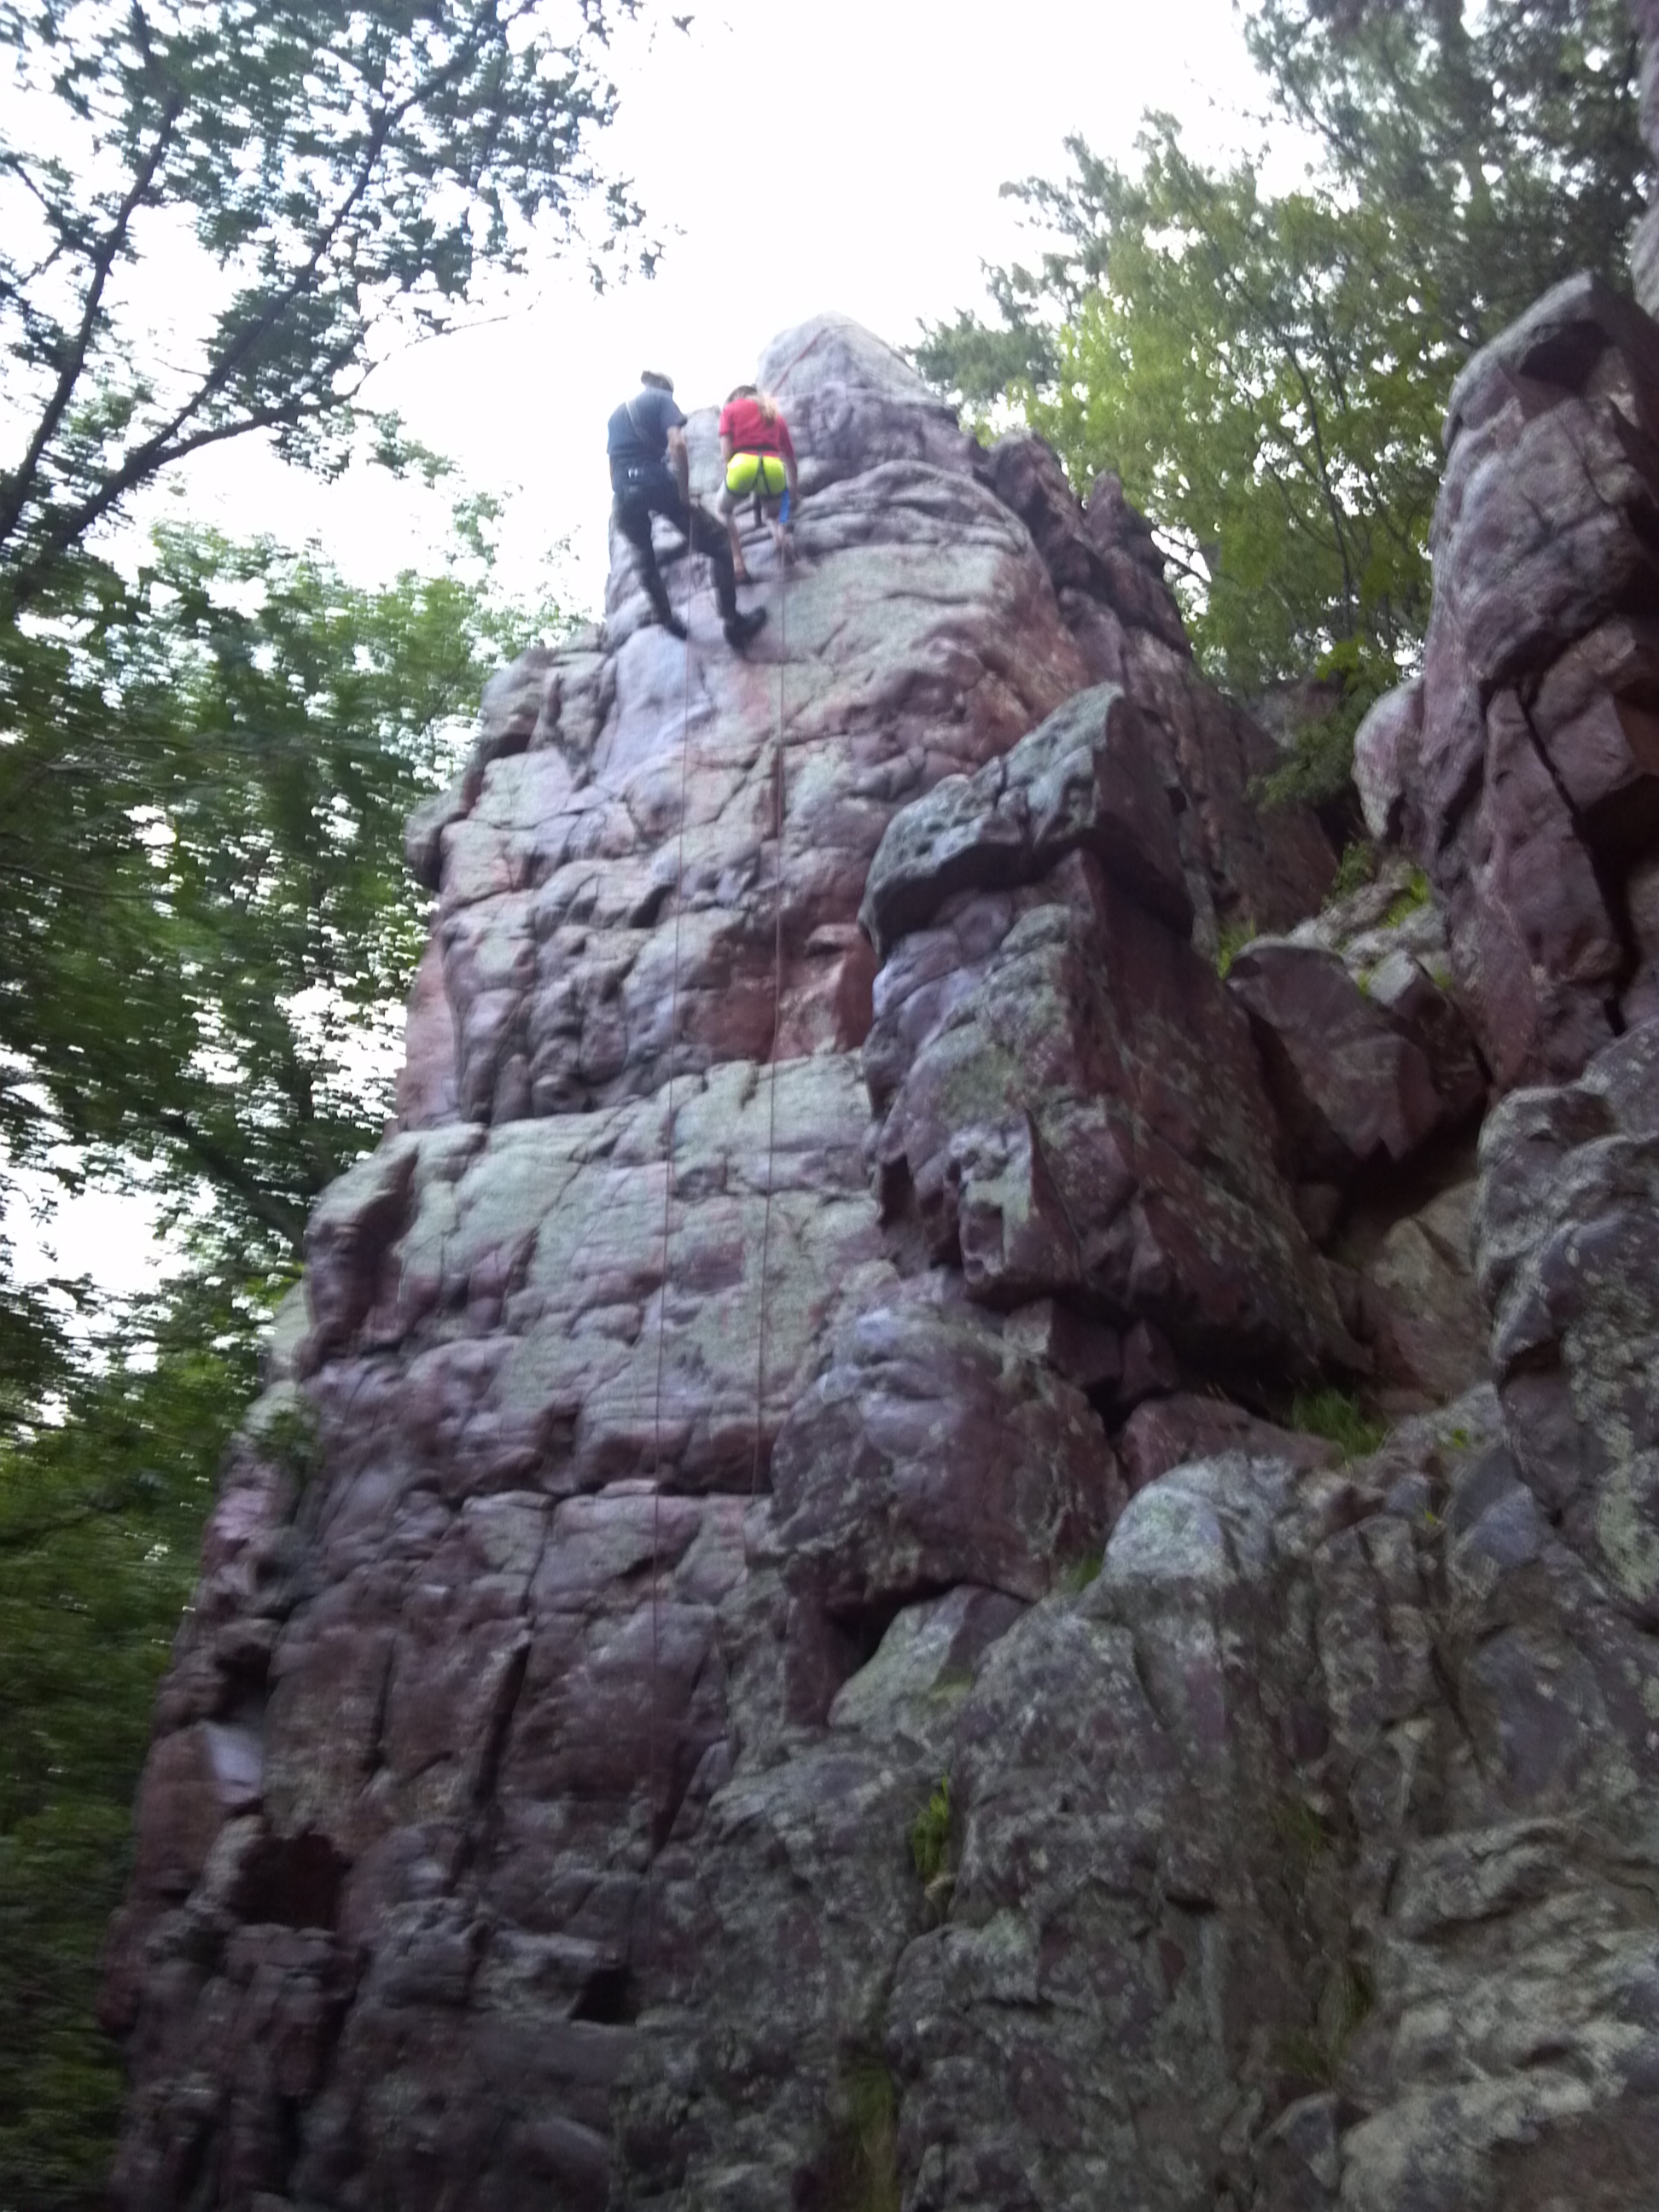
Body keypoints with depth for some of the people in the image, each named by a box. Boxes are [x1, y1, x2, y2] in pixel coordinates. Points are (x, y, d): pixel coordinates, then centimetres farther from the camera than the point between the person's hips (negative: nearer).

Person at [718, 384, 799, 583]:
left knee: (726, 510, 29)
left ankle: (737, 564, 9)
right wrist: (794, 492, 37)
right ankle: (781, 534, -7)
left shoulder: (731, 409, 19)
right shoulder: (775, 415, 29)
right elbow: (790, 458, 29)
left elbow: (726, 451, 5)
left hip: (743, 465, -2)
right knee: (774, 514, 32)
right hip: (774, 469, 2)